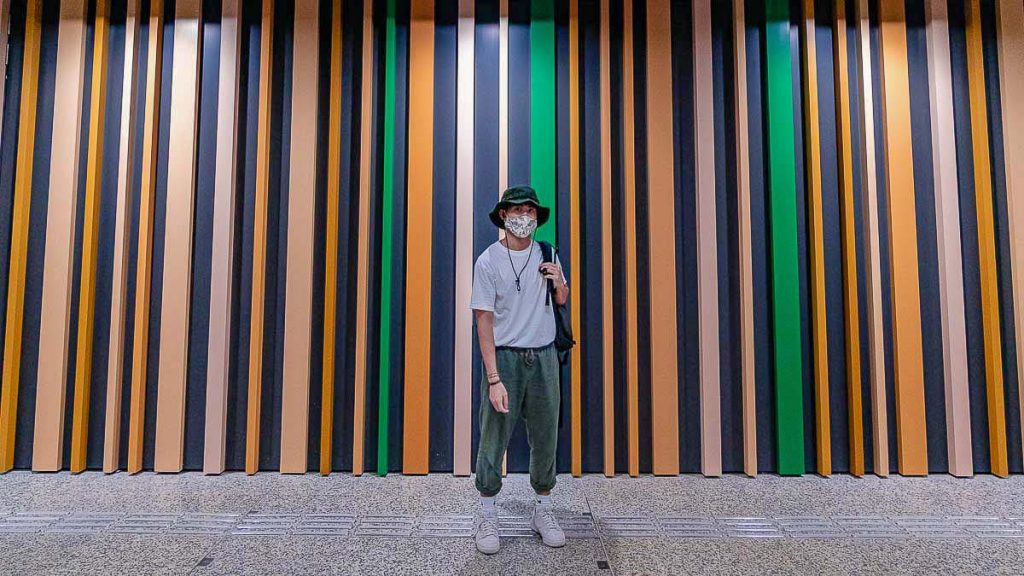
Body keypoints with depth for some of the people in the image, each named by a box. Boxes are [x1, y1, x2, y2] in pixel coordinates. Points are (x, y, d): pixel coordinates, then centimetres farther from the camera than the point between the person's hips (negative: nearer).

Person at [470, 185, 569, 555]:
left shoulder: (547, 254, 6)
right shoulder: (488, 261, -7)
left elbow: (562, 300, 19)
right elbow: (484, 322, -11)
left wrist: (558, 283, -6)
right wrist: (494, 379, -17)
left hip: (544, 357, 4)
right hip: (504, 357, -4)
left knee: (546, 438, 11)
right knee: (494, 439, 2)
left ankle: (543, 511, 29)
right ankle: (487, 517, 20)